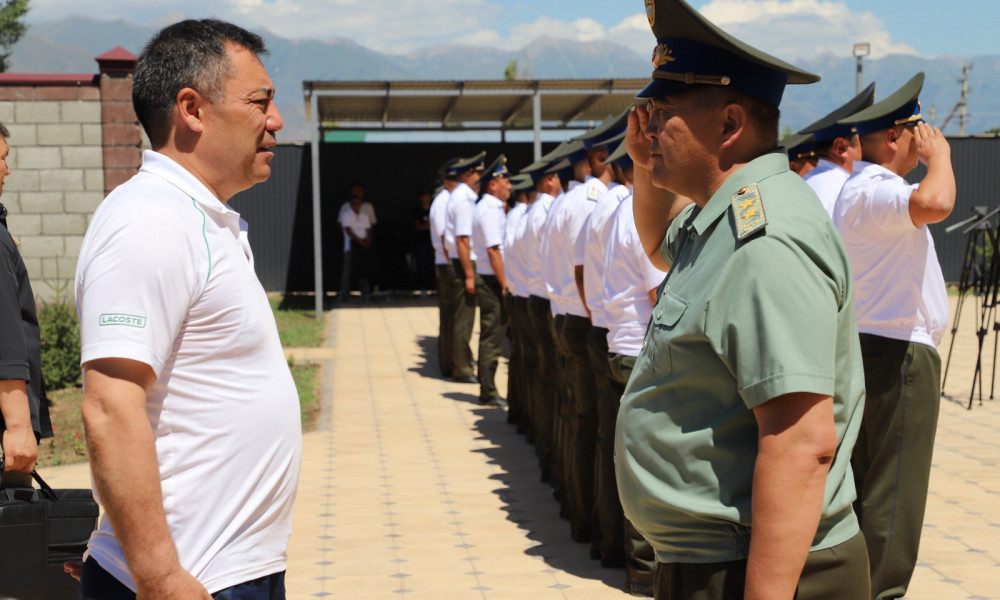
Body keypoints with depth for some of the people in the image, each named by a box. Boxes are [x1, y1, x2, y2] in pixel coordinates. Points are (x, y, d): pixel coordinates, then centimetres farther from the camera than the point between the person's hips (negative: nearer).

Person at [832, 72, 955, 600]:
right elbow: (935, 204, -38)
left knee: (866, 481, 16)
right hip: (899, 353, -11)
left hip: (872, 347, 11)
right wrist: (939, 155, -20)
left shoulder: (861, 188, 17)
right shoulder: (875, 190, -19)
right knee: (895, 488, -5)